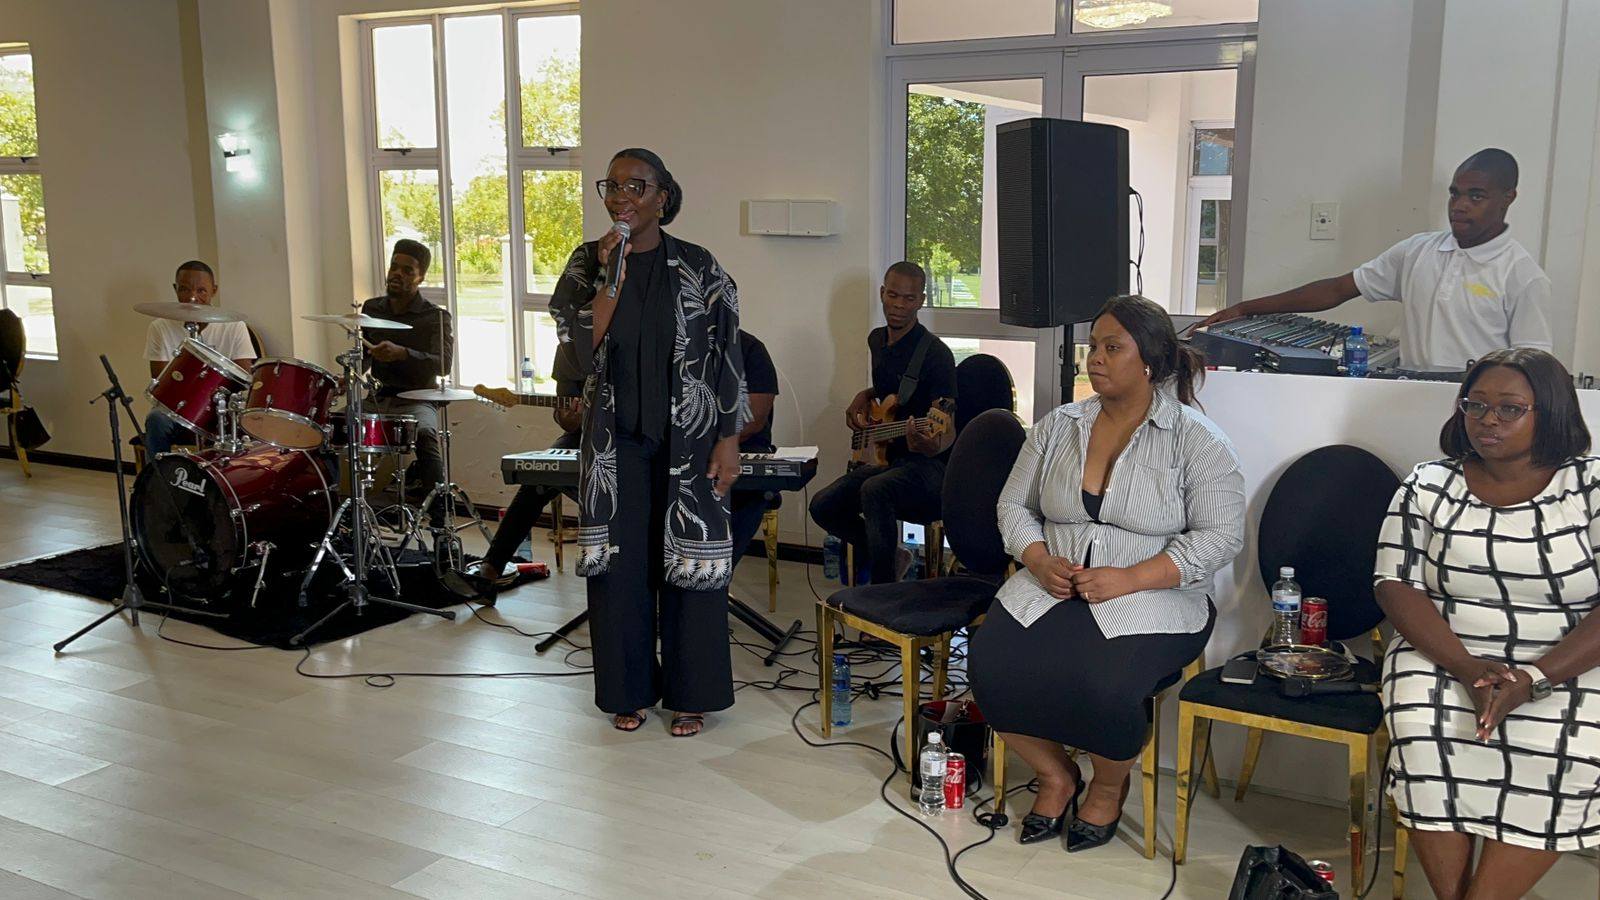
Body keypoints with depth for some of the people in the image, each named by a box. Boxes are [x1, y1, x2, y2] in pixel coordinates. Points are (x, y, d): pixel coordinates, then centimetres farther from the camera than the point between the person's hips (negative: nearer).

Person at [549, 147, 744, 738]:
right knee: (620, 562, 7)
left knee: (690, 560, 3)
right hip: (616, 441, 2)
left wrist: (728, 441, -8)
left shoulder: (697, 266, -3)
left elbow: (726, 357, -3)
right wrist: (611, 278, -18)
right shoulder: (587, 263, 2)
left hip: (687, 440, -2)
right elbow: (584, 349, -10)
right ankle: (629, 689, 22)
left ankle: (691, 694, 17)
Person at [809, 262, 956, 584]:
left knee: (874, 490, -37)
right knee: (824, 506, -13)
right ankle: (890, 558, 10)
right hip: (886, 458, 8)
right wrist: (864, 397, 12)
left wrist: (933, 446, -40)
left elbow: (947, 430, -17)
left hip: (927, 465, -8)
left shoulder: (935, 354, -14)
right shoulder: (876, 341, 10)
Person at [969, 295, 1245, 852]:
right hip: (1051, 587, 4)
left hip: (1150, 598, -4)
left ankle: (1109, 787, 5)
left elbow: (1220, 536, -8)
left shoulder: (1197, 441, -3)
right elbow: (1014, 504, 14)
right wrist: (1039, 560, -8)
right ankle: (1056, 775, 6)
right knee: (991, 667, -23)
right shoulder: (1058, 426, 10)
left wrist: (1129, 579, -18)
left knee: (1101, 689, -32)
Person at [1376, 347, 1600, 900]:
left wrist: (1533, 680, -21)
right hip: (1446, 658, 1)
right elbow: (1397, 588, -2)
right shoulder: (1428, 487, 5)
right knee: (1423, 732, -28)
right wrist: (1469, 668, -18)